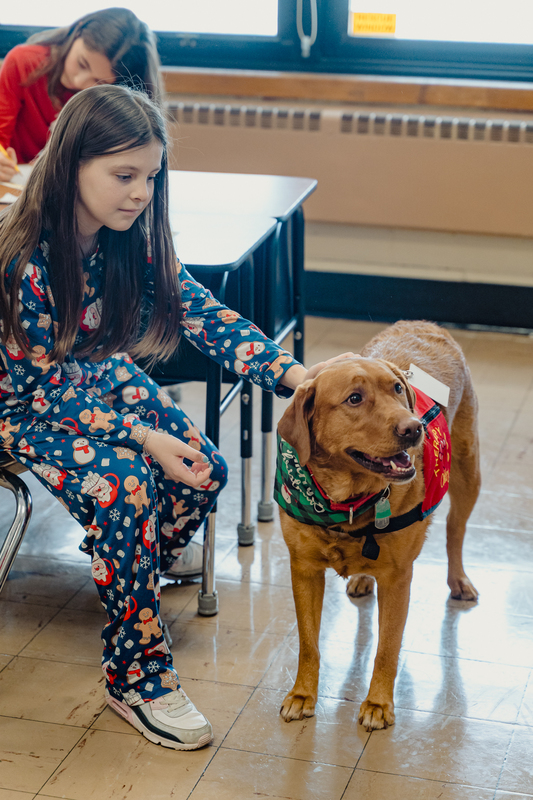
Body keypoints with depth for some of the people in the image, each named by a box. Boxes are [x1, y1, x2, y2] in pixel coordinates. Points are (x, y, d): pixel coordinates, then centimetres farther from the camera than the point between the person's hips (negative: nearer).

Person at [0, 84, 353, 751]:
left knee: (204, 470, -16)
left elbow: (202, 313, -15)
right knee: (125, 483, -30)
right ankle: (135, 672, -17)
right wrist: (141, 437, -34)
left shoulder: (134, 239, -11)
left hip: (105, 383, 6)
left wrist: (289, 372, -31)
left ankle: (132, 587, 13)